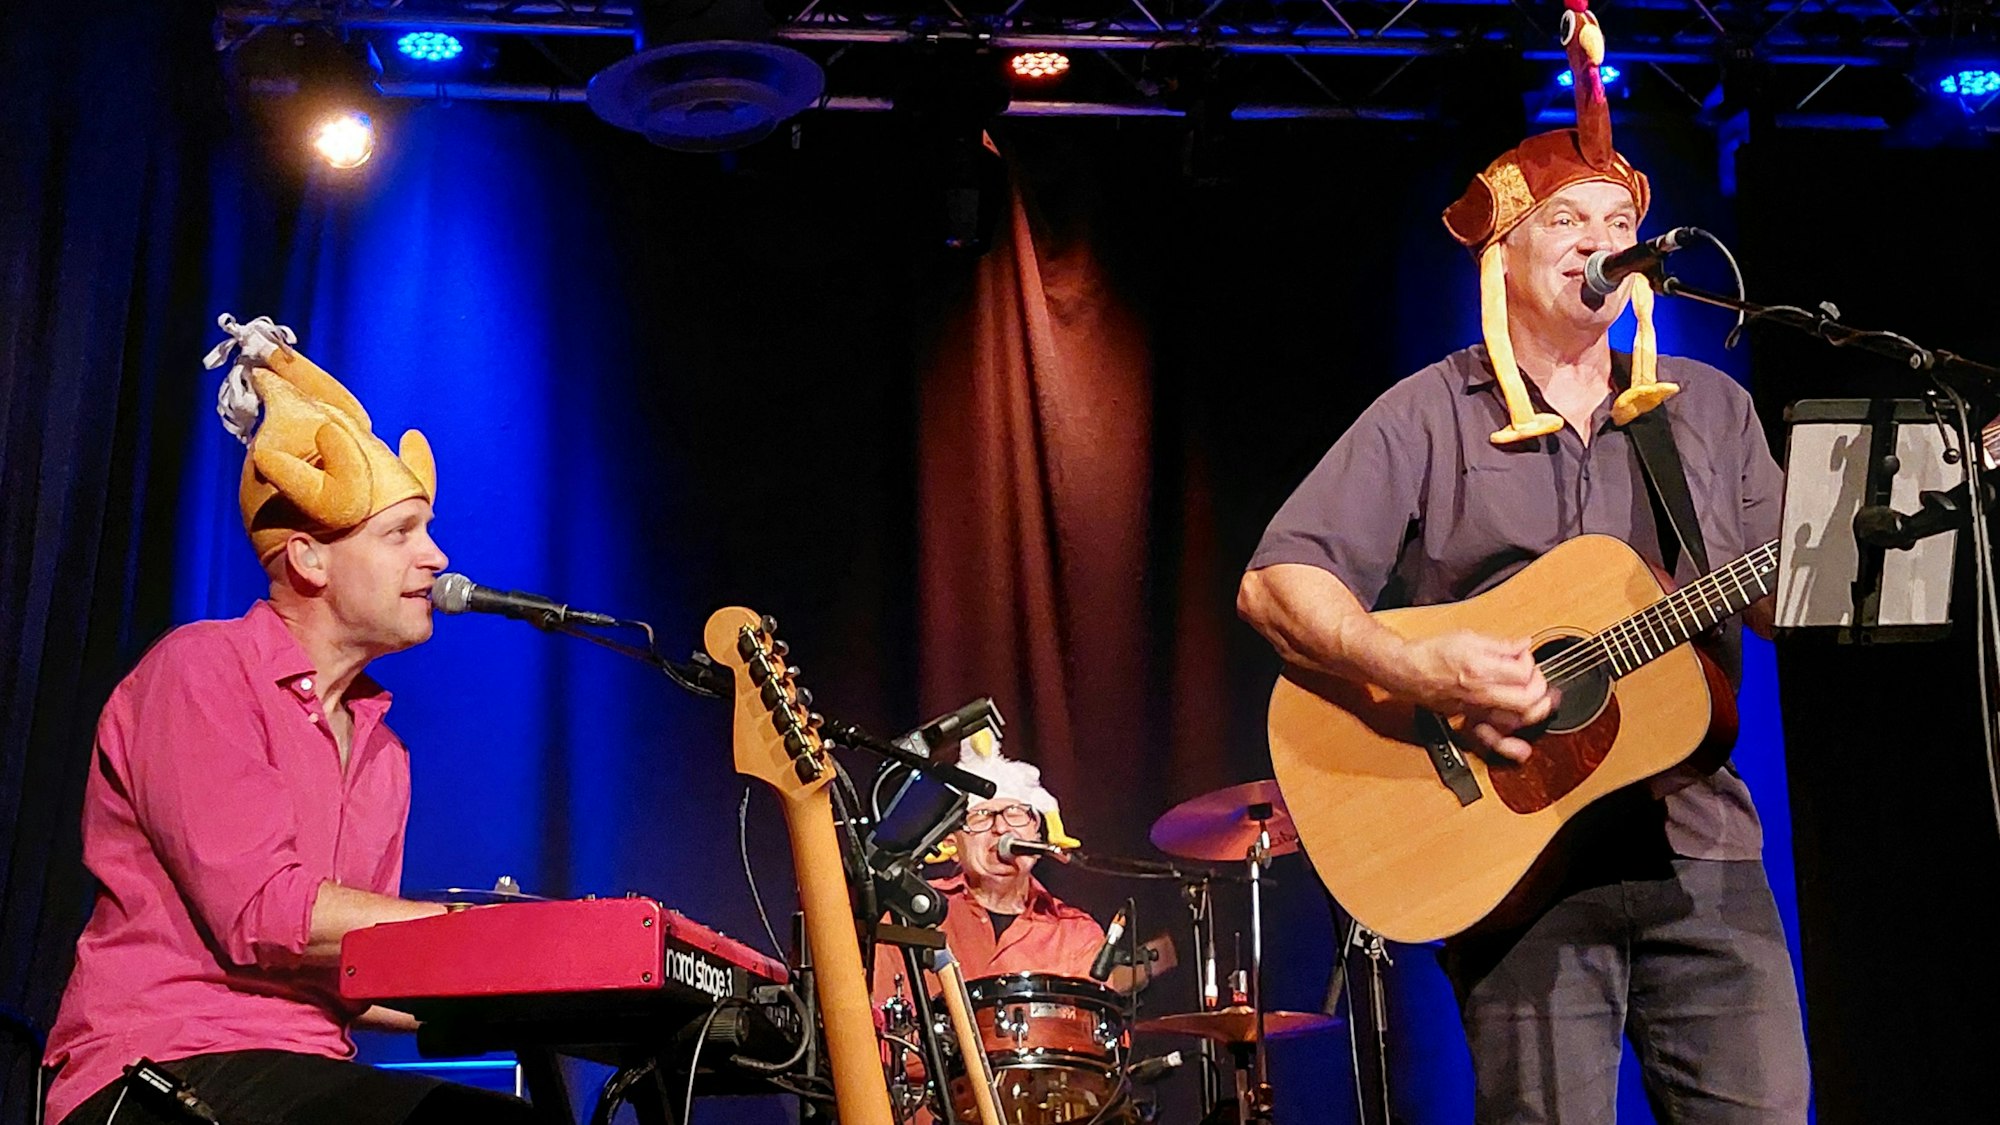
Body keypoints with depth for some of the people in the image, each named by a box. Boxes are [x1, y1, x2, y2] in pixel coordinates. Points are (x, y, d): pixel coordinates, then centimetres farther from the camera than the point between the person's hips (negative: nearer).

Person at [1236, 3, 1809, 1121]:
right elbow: (1275, 584, -6)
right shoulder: (1430, 418, 2)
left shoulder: (1710, 410, 15)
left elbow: (1781, 602, 11)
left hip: (1698, 845, 4)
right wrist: (1423, 669, -20)